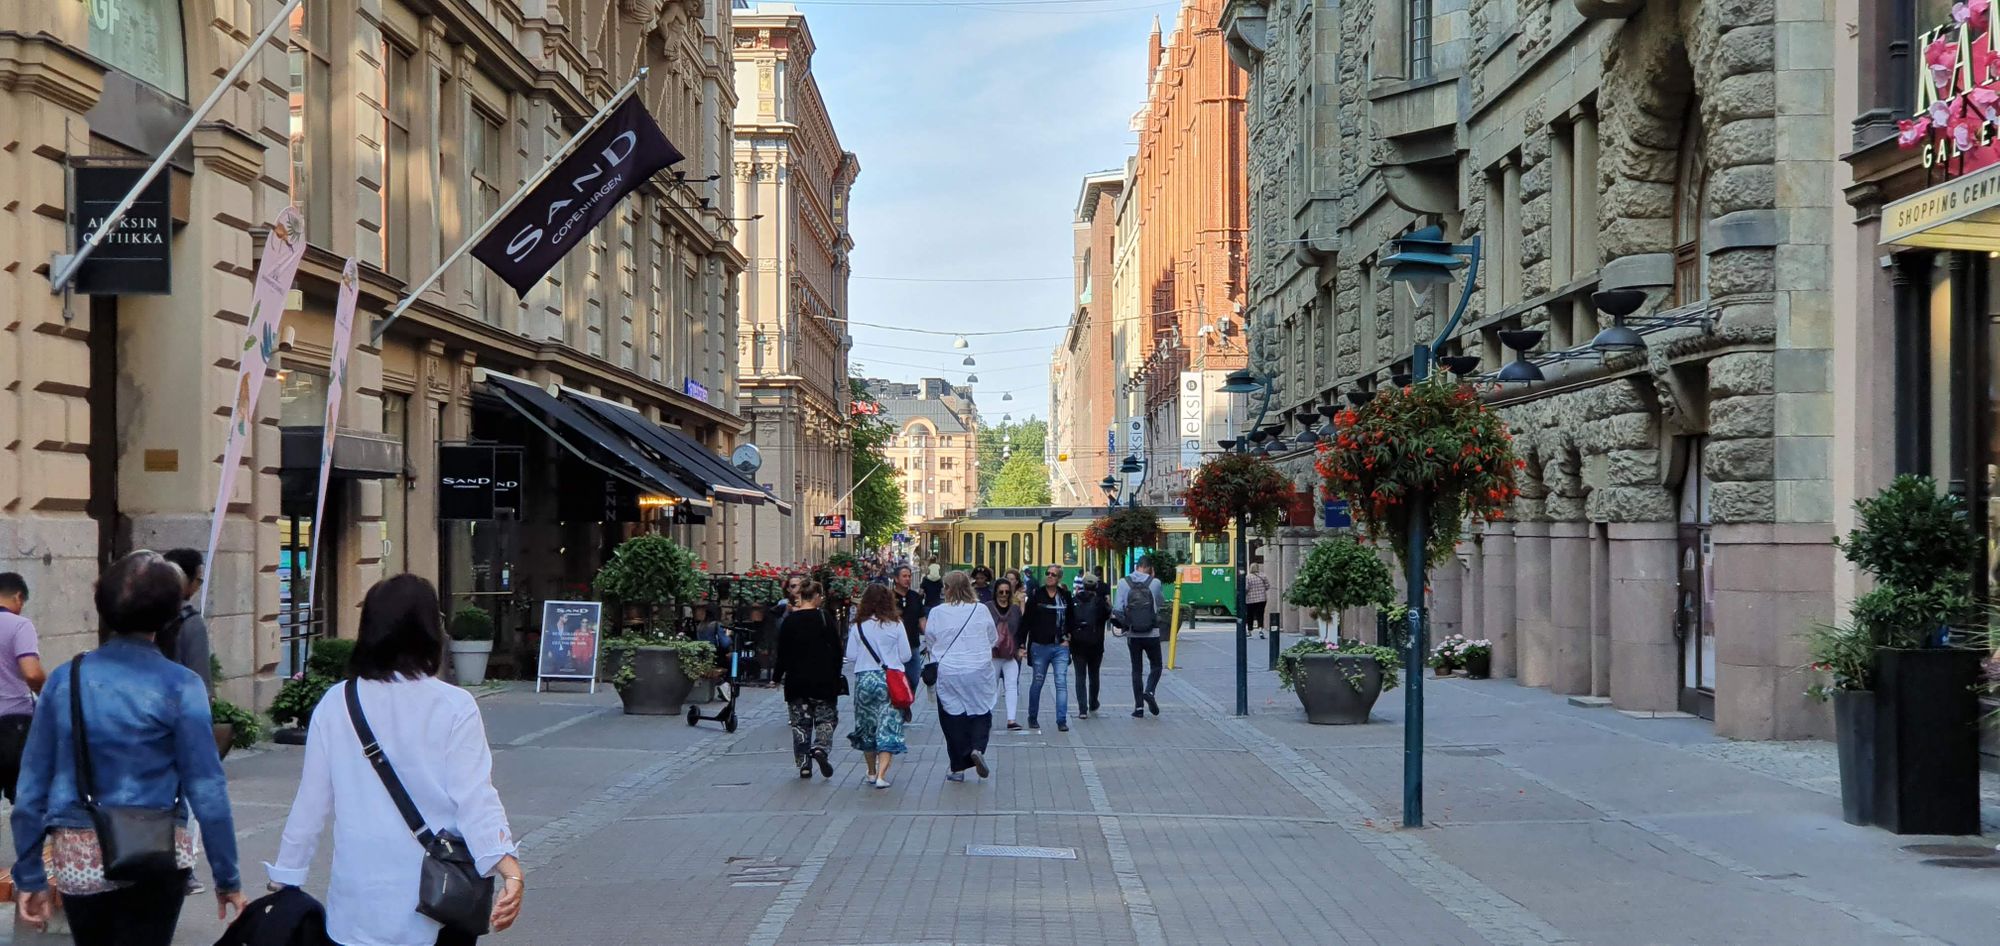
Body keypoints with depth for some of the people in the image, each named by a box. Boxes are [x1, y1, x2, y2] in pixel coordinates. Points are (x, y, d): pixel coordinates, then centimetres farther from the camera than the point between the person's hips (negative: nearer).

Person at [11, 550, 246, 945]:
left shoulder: (65, 679, 0)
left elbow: (31, 787, 2)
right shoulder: (179, 686, -10)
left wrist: (30, 874, 9)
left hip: (77, 861, 3)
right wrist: (227, 878, -3)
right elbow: (207, 790, -10)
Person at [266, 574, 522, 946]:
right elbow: (474, 797, -17)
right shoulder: (454, 707, -8)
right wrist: (509, 868, -23)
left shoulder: (334, 705, -1)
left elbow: (311, 801, 2)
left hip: (359, 901, 2)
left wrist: (284, 877, 10)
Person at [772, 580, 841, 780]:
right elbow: (836, 650, -5)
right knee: (826, 718, 10)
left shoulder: (789, 621, -1)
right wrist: (836, 678, 6)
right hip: (823, 680, -2)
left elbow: (782, 653, 2)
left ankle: (804, 765, 6)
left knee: (800, 722, 9)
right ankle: (820, 748, -15)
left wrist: (776, 678, 14)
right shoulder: (825, 619, -7)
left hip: (796, 681, 2)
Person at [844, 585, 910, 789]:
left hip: (864, 680, 1)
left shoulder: (858, 626, -3)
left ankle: (872, 773, 25)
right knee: (888, 727, -1)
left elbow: (850, 657, -1)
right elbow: (905, 656, -1)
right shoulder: (895, 625, -5)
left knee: (867, 726, 16)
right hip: (890, 680, -1)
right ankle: (881, 775, -13)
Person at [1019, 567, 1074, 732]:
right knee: (1037, 683, 9)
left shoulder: (1065, 596, 4)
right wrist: (1022, 645, -4)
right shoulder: (1036, 595, -2)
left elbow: (1072, 619, 16)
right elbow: (1025, 621, 0)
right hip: (1040, 646, -1)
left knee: (1061, 683, -6)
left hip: (1060, 647, 1)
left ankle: (1062, 720, -5)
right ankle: (1032, 718, 23)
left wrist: (1067, 638, 6)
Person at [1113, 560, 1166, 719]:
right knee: (1156, 666, 14)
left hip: (1132, 634, 2)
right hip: (1152, 633, -1)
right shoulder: (1155, 583, -7)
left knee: (1136, 669, 11)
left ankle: (1139, 706, 7)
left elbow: (1117, 609, -6)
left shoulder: (1124, 583, -5)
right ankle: (1149, 691, -12)